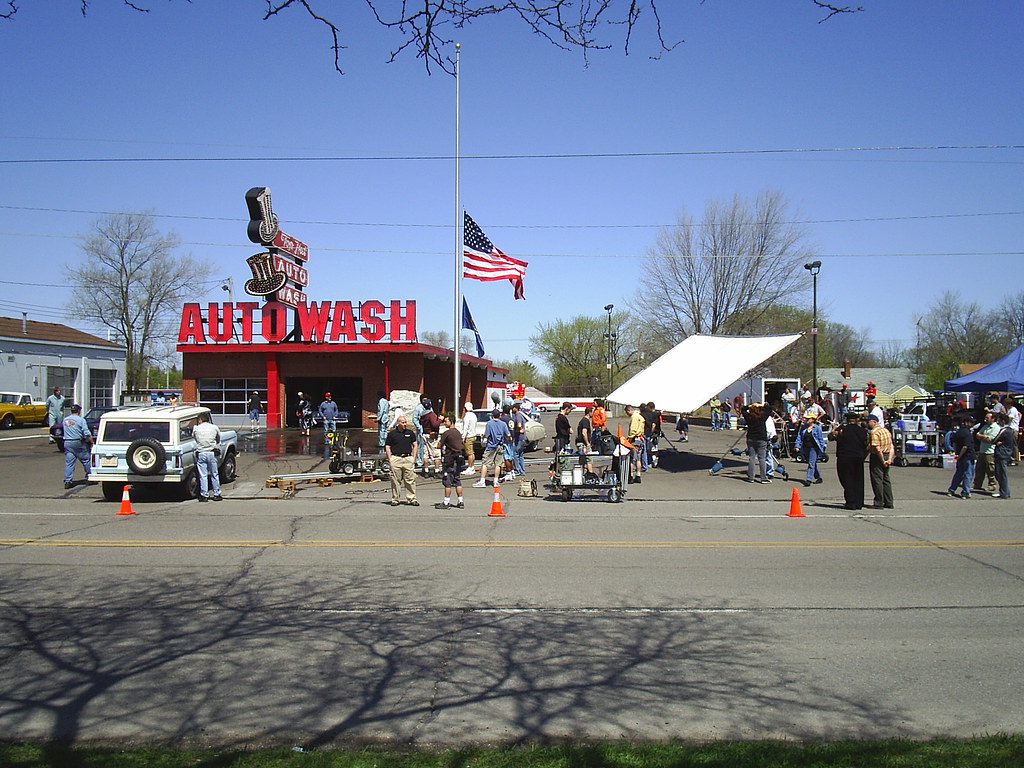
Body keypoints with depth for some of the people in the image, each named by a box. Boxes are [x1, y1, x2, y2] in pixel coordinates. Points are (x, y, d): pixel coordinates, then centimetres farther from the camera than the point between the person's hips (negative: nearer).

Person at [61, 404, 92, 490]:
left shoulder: (65, 420, 13)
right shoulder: (81, 420, -6)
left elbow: (64, 431, 15)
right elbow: (87, 434, -12)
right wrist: (92, 442, -5)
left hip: (67, 443, 5)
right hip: (78, 443, -5)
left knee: (68, 463, 4)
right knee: (86, 460, 9)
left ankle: (67, 481, 0)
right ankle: (89, 476, 14)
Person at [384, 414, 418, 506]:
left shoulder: (410, 433, 11)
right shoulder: (392, 433, 4)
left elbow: (415, 445, 16)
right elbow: (387, 447, 5)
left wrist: (414, 458, 6)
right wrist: (390, 460, -3)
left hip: (408, 458, 2)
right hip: (395, 458, -1)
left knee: (410, 480, -1)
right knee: (396, 481, 1)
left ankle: (411, 499, 4)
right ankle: (395, 499, 9)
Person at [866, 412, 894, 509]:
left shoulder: (874, 432, -16)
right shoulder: (886, 430, 13)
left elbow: (877, 449, -23)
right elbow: (892, 447, 7)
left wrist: (882, 461, -16)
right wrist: (889, 459, 0)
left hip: (877, 457, -9)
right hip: (887, 455, 9)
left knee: (877, 480, -3)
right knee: (886, 480, 14)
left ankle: (879, 503, 0)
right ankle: (889, 503, 17)